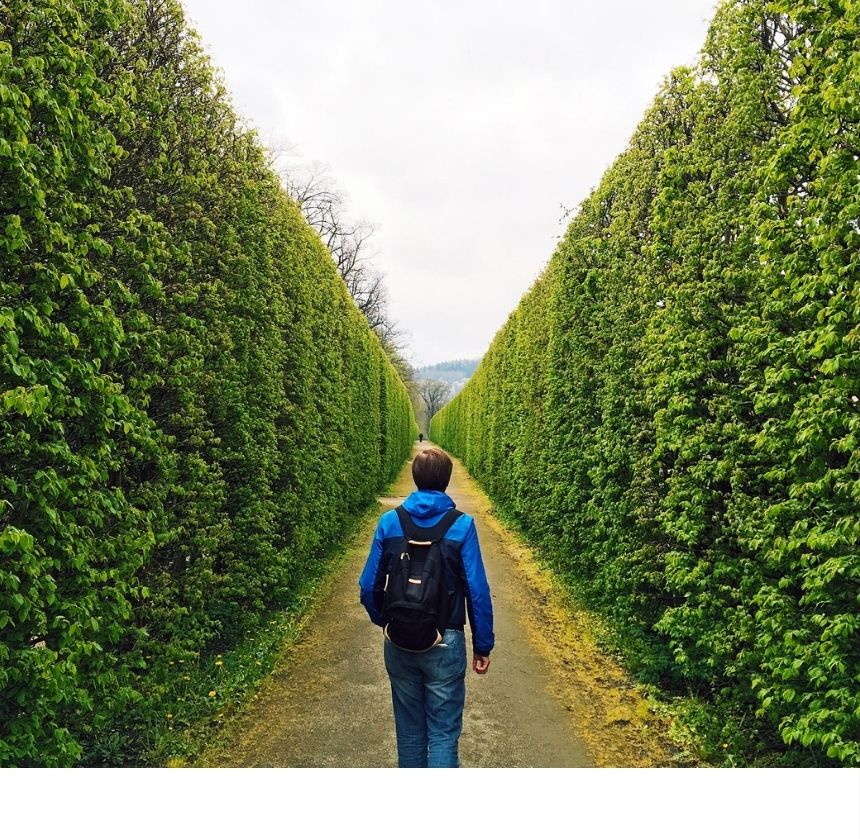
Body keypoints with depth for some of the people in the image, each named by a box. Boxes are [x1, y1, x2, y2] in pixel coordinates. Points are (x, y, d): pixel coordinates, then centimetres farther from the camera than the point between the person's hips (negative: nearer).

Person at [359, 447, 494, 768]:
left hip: (399, 644, 3)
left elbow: (369, 587, 0)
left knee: (409, 729, 19)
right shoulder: (461, 525, -11)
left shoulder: (389, 522, -4)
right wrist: (483, 646, 1)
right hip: (445, 644, -3)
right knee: (443, 733, 8)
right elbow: (477, 592, -10)